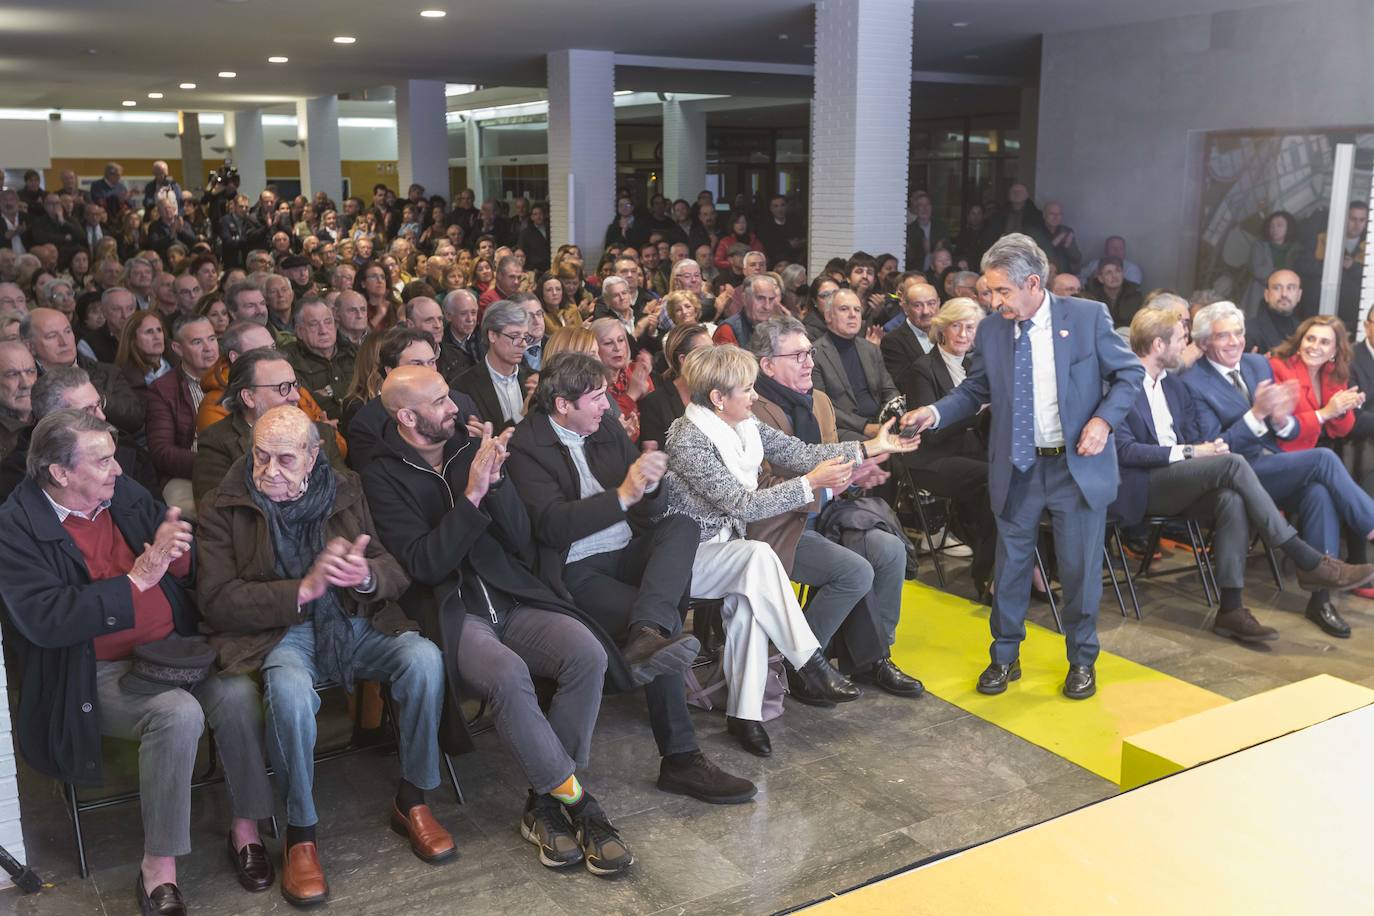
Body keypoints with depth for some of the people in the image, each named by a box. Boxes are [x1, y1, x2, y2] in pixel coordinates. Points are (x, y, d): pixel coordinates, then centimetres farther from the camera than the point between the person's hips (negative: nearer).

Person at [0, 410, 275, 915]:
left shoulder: (126, 493, 8)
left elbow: (195, 565, 13)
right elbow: (44, 621, -21)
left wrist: (176, 552, -12)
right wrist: (136, 580, -24)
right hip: (97, 675, -5)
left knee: (236, 692, -23)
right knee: (178, 714, -31)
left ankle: (246, 828, -5)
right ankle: (158, 866, -15)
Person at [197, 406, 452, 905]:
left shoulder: (344, 491, 7)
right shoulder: (224, 507, 0)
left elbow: (396, 572, 3)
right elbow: (216, 600, -7)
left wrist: (367, 575, -23)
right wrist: (303, 589, -19)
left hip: (354, 620, 3)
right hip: (276, 632, -2)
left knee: (424, 658, -25)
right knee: (290, 690, -36)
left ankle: (412, 801, -5)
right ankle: (300, 834, -15)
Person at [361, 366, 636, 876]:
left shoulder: (468, 449, 12)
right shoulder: (383, 476, -1)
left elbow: (520, 541, 7)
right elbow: (425, 564, -12)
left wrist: (495, 480, -9)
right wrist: (471, 495, -18)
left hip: (508, 599, 5)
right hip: (446, 613, -4)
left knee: (587, 652, -22)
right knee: (508, 675, -34)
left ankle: (545, 804, -12)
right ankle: (577, 802, -17)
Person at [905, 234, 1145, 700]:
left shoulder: (1088, 316, -7)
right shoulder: (990, 332, 0)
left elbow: (1130, 373, 0)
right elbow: (974, 391, 7)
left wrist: (1103, 420, -15)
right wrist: (935, 412, -10)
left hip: (1078, 465, -2)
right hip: (1016, 469, 2)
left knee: (1080, 568, 8)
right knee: (1010, 567, 10)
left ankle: (1082, 661, 29)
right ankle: (1005, 658, 28)